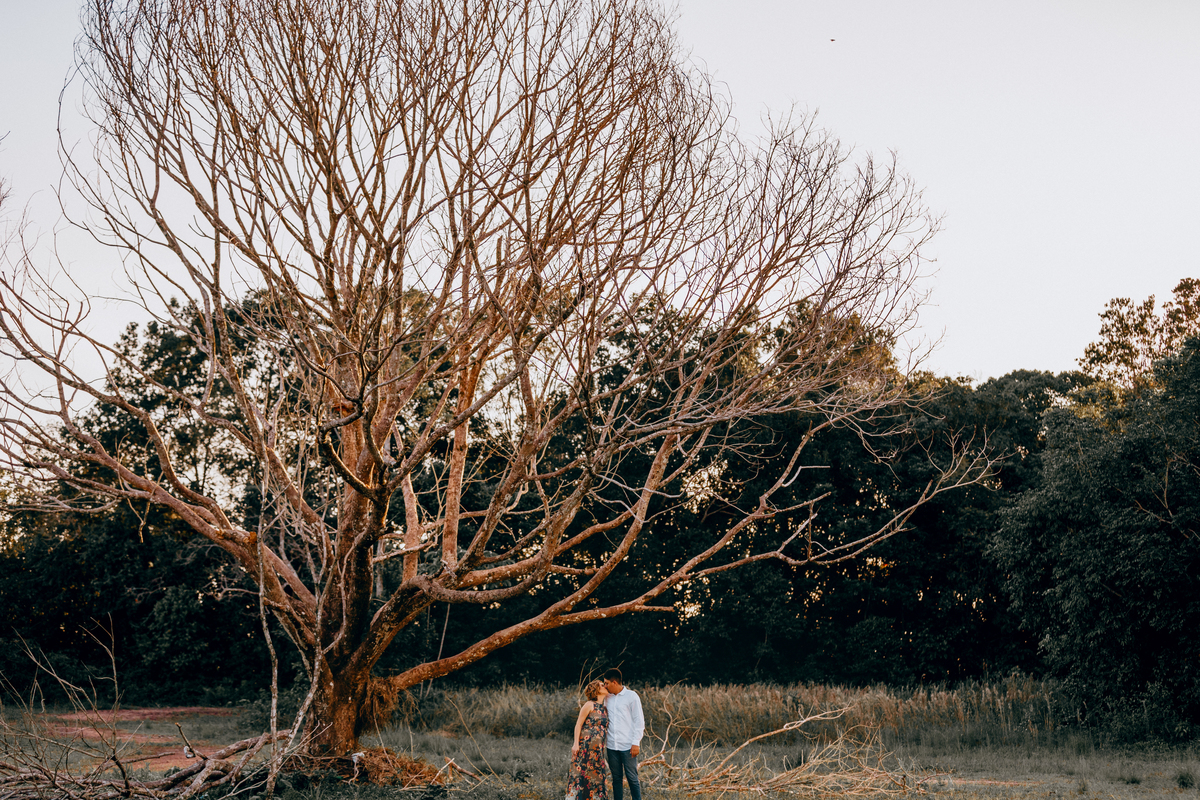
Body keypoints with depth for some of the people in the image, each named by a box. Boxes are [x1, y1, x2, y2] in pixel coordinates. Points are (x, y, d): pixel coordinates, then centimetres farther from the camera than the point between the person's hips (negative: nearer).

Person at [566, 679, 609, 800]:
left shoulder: (604, 709, 14)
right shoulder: (590, 705, -5)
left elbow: (604, 728, 16)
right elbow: (579, 724, -7)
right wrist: (576, 743, -13)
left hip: (598, 748, 7)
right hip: (585, 745, -7)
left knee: (595, 775, 7)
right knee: (580, 772, -7)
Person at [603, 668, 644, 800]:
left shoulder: (631, 696, -3)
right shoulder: (608, 698, 12)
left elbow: (639, 721, -4)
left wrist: (636, 743, -9)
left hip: (628, 746, -5)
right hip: (612, 745, 5)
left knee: (632, 778, -3)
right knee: (616, 778, 8)